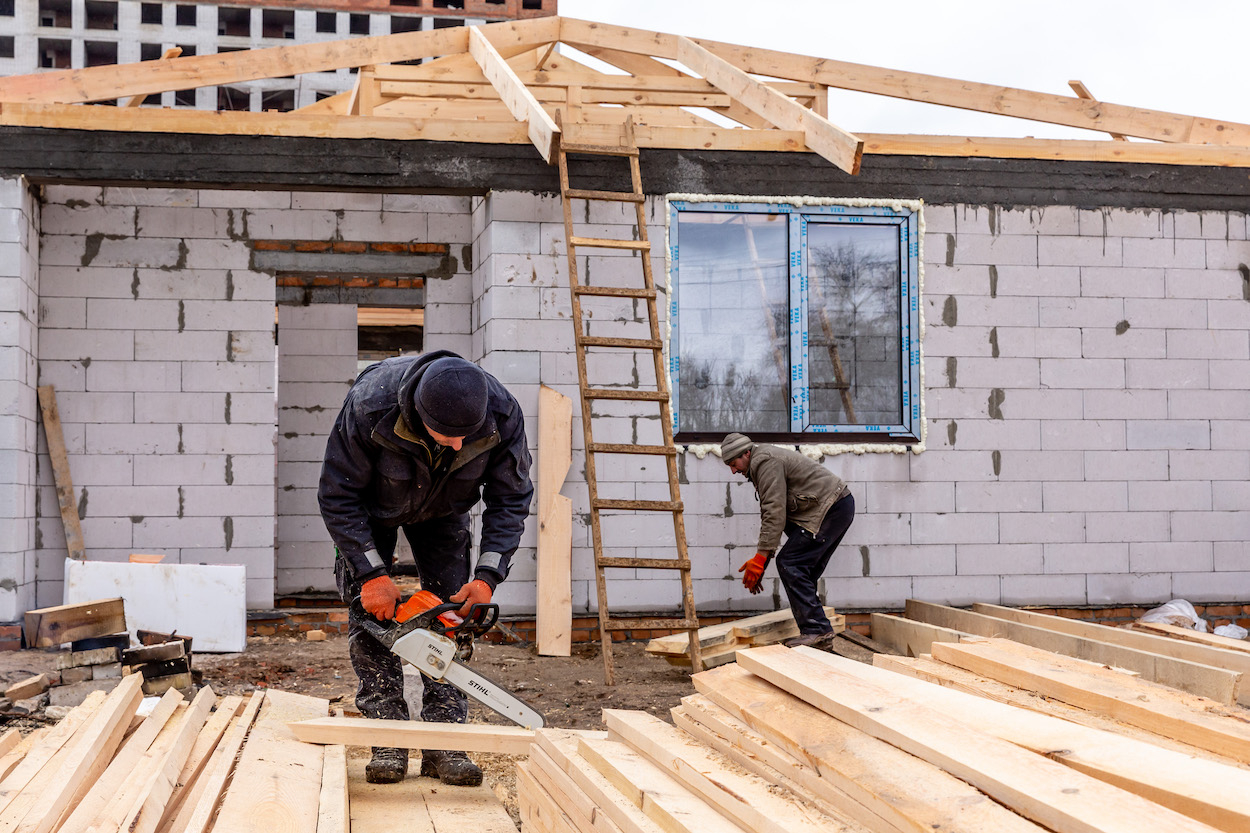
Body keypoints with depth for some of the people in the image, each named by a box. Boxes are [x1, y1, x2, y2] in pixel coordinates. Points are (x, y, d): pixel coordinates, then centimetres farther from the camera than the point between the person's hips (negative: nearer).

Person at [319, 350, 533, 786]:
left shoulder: (502, 413, -35)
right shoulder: (370, 406, -42)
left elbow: (511, 498, -20)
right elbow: (337, 496, -29)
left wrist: (486, 577, -30)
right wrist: (371, 574, -33)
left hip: (442, 509, 2)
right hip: (371, 507, -1)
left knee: (452, 609, -8)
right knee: (371, 607, -11)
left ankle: (442, 743, -5)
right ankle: (388, 741, -7)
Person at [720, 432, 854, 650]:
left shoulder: (764, 462, -12)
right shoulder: (762, 463, 21)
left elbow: (774, 513, -19)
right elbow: (769, 514, 22)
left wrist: (760, 557, -18)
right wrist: (760, 563, 17)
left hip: (830, 508, -11)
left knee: (789, 563, -12)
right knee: (803, 568, 11)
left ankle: (816, 629, -14)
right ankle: (819, 633, 11)